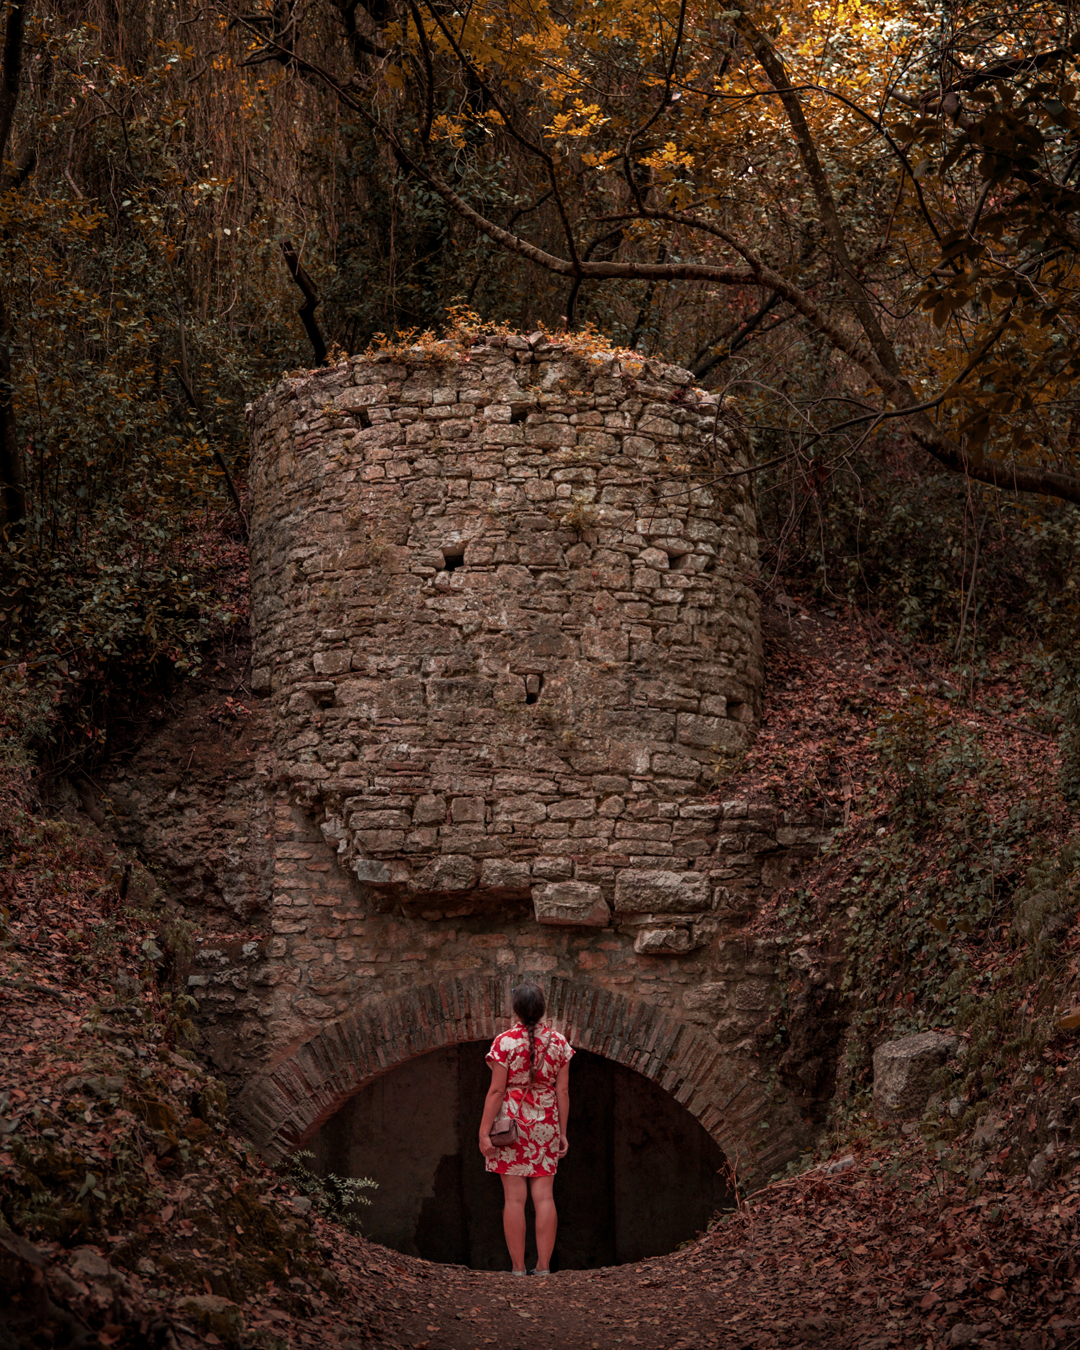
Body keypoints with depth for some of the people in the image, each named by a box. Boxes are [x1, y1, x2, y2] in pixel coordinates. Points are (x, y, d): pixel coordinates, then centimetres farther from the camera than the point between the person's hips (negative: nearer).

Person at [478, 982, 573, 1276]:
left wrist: (484, 1132, -7)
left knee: (514, 1198, 0)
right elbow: (563, 1091, 2)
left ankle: (518, 1268, 3)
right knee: (544, 1196, 6)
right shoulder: (558, 1042, 1)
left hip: (511, 1123, -3)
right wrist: (562, 1132, 10)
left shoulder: (504, 1042, -9)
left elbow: (496, 1091, -11)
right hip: (545, 1125, 3)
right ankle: (543, 1266, 6)